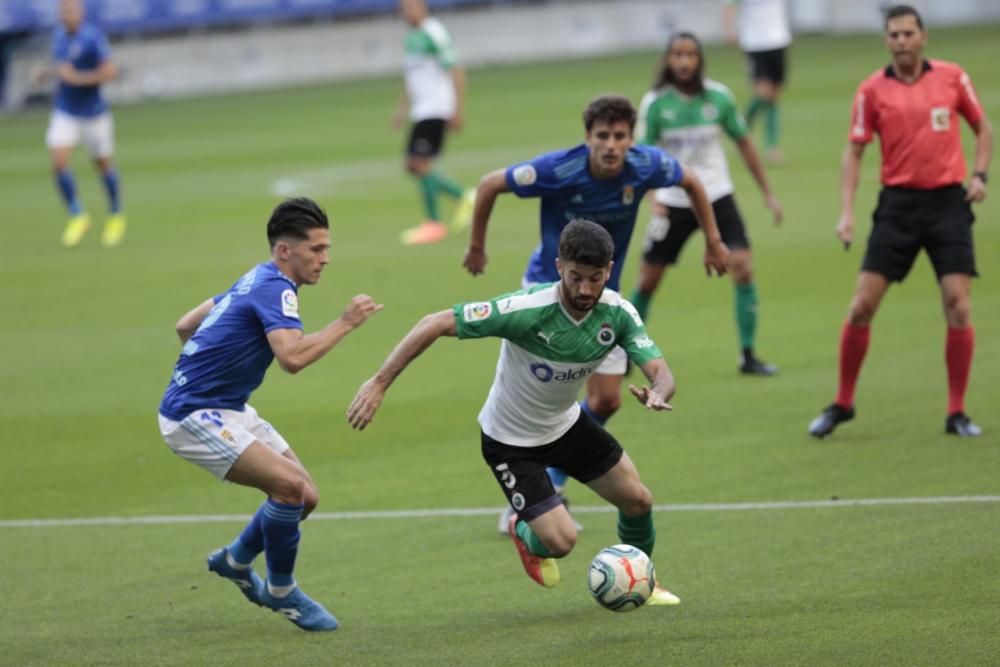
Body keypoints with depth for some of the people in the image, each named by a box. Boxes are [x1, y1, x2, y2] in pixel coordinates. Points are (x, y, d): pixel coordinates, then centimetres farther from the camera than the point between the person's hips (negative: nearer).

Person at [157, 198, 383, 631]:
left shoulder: (256, 282, 12)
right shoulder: (275, 288, -19)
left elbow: (185, 326, 20)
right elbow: (292, 357, -36)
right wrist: (345, 324, -27)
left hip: (229, 409, 10)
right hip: (194, 417, -10)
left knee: (304, 496, 6)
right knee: (289, 484, -22)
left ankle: (236, 561, 28)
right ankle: (280, 591, -4)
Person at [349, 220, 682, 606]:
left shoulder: (617, 313, -20)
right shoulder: (527, 310, -35)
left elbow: (661, 374, -23)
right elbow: (436, 324, -32)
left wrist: (657, 394, -49)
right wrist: (380, 382, -35)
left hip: (567, 425, 5)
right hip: (510, 441, -5)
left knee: (638, 501, 5)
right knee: (562, 541, -10)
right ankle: (526, 535, 29)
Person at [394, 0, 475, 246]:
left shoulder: (433, 34, -14)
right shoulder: (412, 37, 14)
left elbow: (456, 72, -16)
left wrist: (458, 110, -18)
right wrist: (403, 107, 24)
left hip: (436, 110, -9)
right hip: (421, 112, 9)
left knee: (420, 163, -10)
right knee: (413, 166, 7)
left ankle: (433, 223, -1)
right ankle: (464, 197, 18)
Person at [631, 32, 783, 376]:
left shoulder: (718, 97, -7)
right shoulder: (655, 103, -10)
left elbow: (744, 144, 5)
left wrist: (767, 193, 7)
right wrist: (652, 197, -22)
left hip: (717, 196, 1)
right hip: (673, 202, -1)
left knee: (743, 268, -14)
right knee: (648, 280, 3)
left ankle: (748, 356, -5)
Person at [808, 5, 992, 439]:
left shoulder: (952, 77, 2)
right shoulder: (873, 90, 0)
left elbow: (983, 128, 14)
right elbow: (854, 151, 2)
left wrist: (980, 174, -1)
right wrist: (847, 212, -7)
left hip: (948, 201, 0)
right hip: (898, 203, 0)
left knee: (958, 306, -8)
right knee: (862, 306, -4)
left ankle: (957, 412, 2)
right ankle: (842, 403, 11)